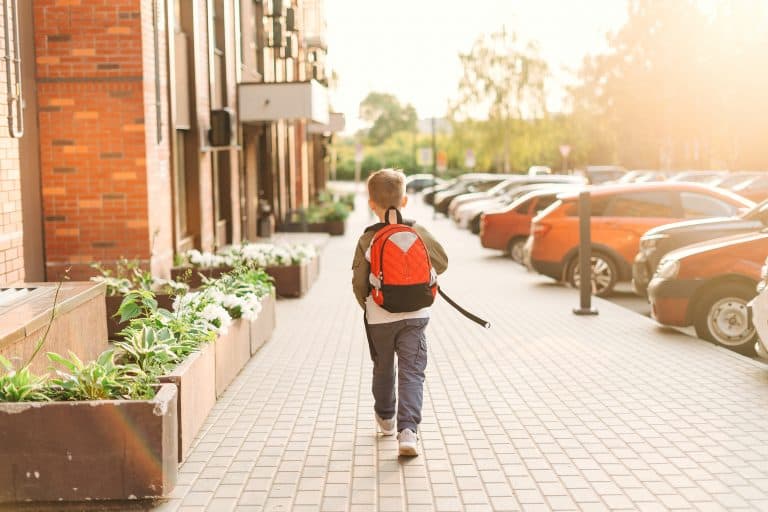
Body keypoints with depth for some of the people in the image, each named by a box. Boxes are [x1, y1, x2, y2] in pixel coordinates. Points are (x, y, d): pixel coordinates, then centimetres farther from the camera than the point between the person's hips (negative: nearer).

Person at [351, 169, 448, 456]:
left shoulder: (367, 240, -8)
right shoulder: (419, 233, -4)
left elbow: (359, 284, -6)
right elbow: (442, 264, 8)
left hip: (379, 319, 0)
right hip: (415, 316, 0)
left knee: (383, 369, 20)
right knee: (412, 373, 0)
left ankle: (385, 418, 40)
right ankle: (408, 429, -16)